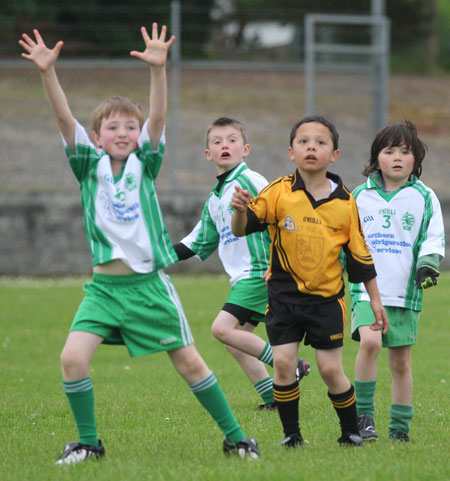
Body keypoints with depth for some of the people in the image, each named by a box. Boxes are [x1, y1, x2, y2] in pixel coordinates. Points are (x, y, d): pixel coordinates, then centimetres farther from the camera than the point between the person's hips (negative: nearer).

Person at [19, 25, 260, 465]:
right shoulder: (89, 165, 3)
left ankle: (235, 437, 16)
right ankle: (88, 442, 1)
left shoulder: (144, 164, 2)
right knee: (72, 357, -15)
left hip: (149, 284, -1)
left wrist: (157, 69, -28)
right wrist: (47, 73, -24)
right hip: (105, 286, 1)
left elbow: (158, 117, -13)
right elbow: (64, 118, -10)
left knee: (189, 363, 4)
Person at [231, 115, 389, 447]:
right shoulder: (280, 193, -5)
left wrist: (375, 301, 7)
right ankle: (292, 435, 7)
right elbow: (242, 229, -12)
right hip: (285, 295, 0)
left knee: (331, 369, -1)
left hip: (327, 298, 0)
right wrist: (241, 210, -35)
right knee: (283, 362, -7)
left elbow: (360, 257, 6)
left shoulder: (345, 203, -1)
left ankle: (351, 433, 19)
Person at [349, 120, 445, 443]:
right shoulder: (359, 197, 7)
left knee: (401, 361, 5)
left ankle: (400, 429, 16)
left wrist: (429, 263, -16)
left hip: (406, 293, 1)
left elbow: (433, 238, 2)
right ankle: (363, 414, -15)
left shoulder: (424, 198, 4)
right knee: (370, 341, -25)